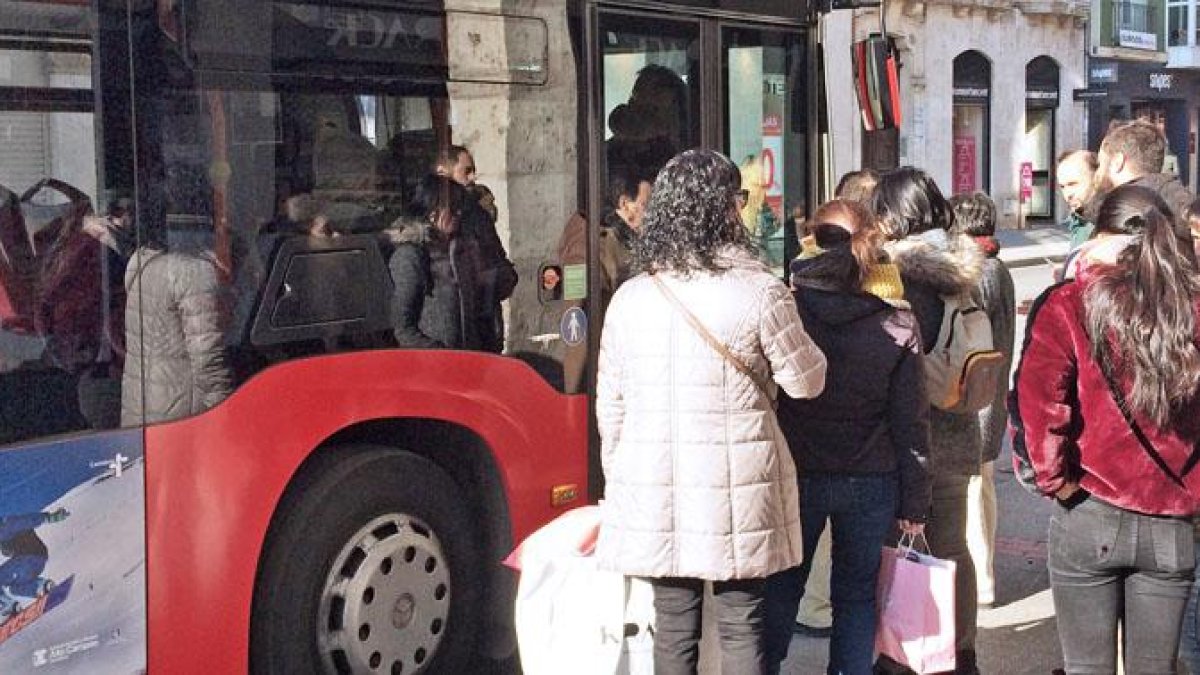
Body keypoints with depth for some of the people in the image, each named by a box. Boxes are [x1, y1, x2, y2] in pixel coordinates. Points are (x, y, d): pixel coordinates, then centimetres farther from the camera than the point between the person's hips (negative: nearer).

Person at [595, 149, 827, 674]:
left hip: (654, 489, 3)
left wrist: (618, 474, 18)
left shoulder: (630, 297, 1)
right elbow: (805, 381, 0)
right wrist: (792, 329, 18)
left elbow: (610, 402, 6)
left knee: (673, 627, 10)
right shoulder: (761, 293, -10)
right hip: (736, 490, -2)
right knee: (741, 626, 8)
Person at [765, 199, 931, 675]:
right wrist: (913, 503, 5)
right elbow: (911, 423, -3)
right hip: (870, 483, 1)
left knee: (780, 590, 15)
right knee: (857, 596, 14)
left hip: (796, 476, -1)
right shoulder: (897, 325, -8)